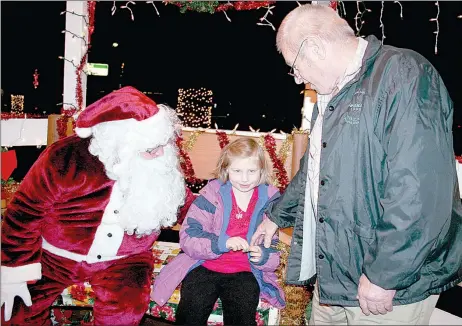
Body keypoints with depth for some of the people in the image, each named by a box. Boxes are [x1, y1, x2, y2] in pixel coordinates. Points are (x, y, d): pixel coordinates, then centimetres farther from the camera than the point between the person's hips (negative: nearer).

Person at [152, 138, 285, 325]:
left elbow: (274, 248, 9)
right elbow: (188, 236, -10)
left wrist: (263, 256, -14)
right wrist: (222, 242, -26)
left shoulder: (270, 199, 3)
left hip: (244, 271, 1)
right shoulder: (212, 192, -3)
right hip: (205, 267, 0)